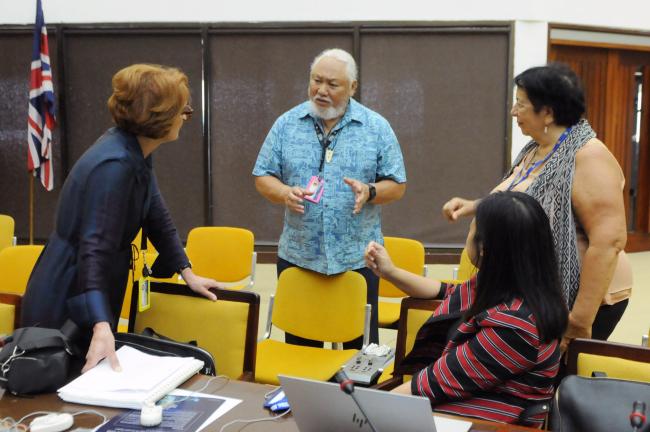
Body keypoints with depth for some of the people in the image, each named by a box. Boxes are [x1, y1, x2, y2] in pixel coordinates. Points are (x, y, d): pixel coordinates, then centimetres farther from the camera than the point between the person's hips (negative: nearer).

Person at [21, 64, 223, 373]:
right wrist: (100, 326, -44)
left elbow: (156, 214, 9)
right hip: (65, 307, -9)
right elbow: (94, 248, -35)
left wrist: (188, 273, 9)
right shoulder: (114, 165, -29)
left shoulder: (136, 153, -1)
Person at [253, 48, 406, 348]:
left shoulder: (377, 128, 0)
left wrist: (369, 191, -19)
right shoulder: (286, 124, 4)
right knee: (300, 346, 14)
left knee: (360, 347, 8)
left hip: (357, 259, -1)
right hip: (297, 257, 2)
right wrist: (285, 193, -16)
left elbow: (397, 185, 2)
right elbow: (263, 177, 6)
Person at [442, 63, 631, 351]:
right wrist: (474, 206, 3)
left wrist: (579, 321, -25)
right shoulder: (534, 150, 8)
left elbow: (608, 242, -25)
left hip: (580, 301, -8)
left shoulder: (588, 157, -19)